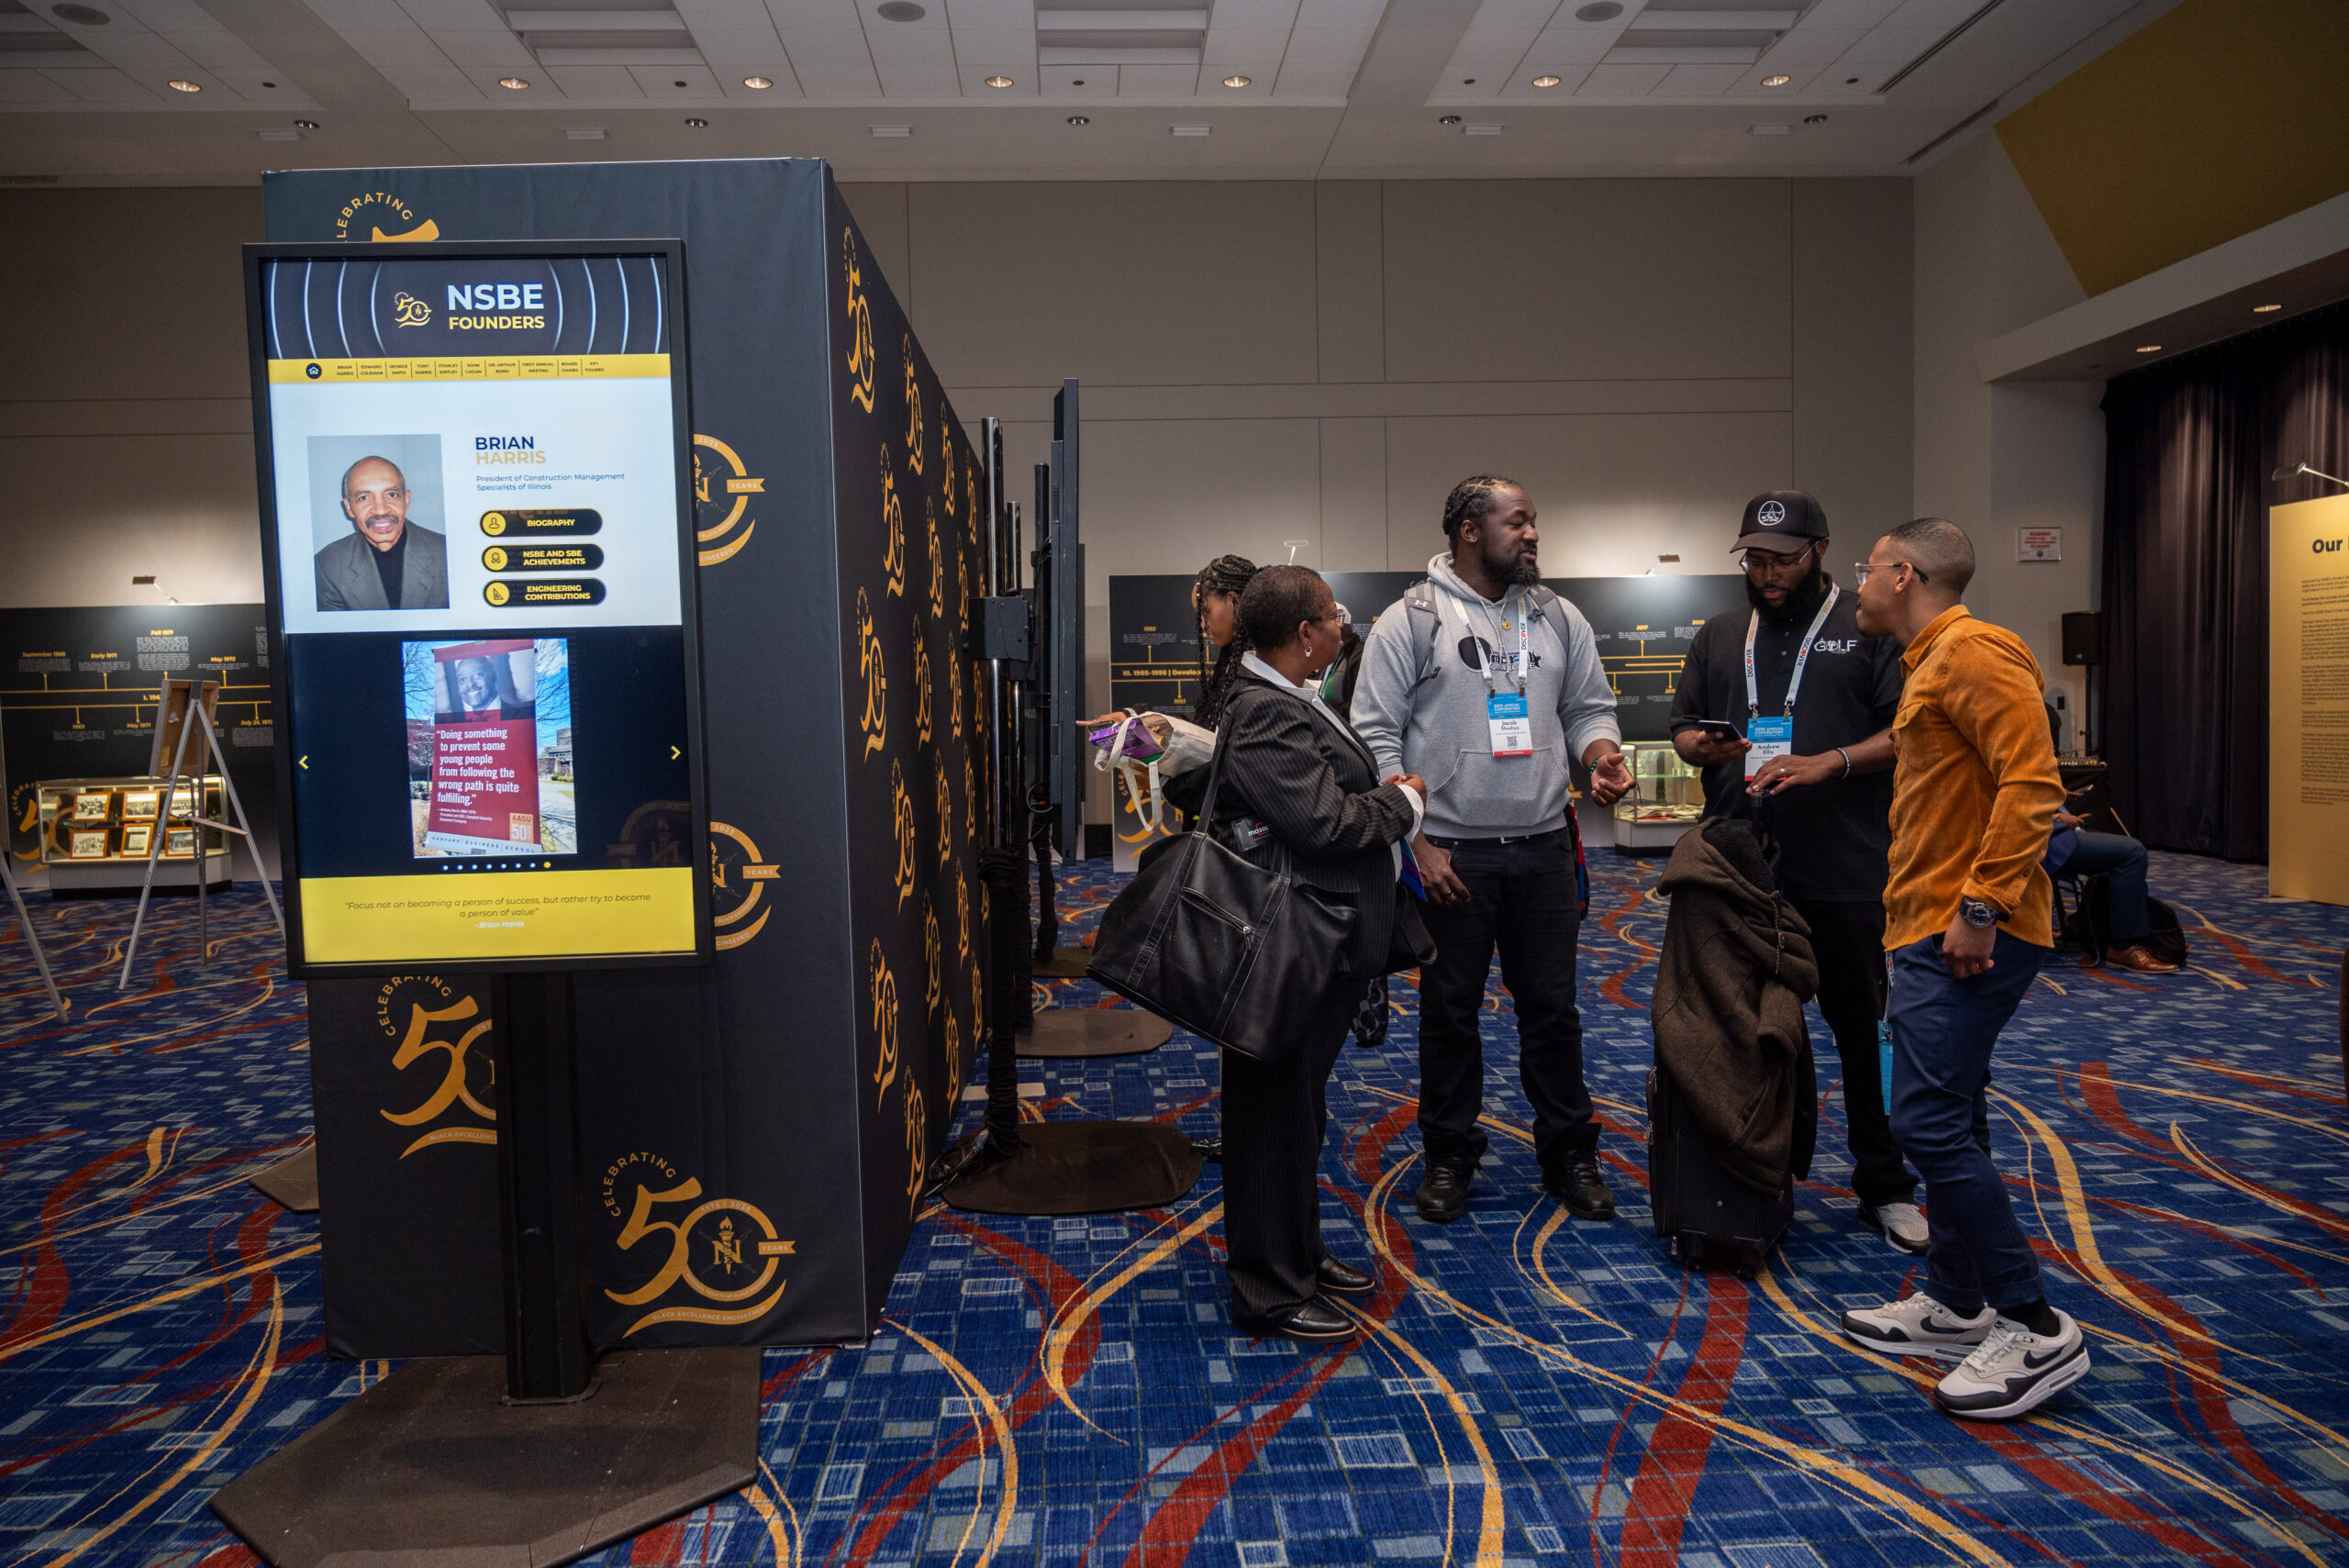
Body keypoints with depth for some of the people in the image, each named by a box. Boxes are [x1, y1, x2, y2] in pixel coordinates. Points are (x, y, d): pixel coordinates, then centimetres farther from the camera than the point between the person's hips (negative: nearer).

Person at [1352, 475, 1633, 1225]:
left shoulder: (1559, 618, 10)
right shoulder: (1410, 621, -5)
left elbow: (1589, 707, 16)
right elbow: (1376, 737, -7)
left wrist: (1602, 755, -8)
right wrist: (1416, 841, -12)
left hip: (1545, 850, 4)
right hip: (1450, 854, -3)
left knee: (1552, 1008, 12)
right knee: (1449, 1012, 8)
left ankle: (1568, 1155, 26)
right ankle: (1449, 1156, 24)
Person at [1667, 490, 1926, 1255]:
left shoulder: (1869, 629, 3)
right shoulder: (1719, 637, 16)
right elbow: (1682, 728, 18)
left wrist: (1830, 764, -18)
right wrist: (1704, 747, -5)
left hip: (1844, 874, -3)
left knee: (1864, 1032, 5)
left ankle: (1885, 1187, 19)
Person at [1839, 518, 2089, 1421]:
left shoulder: (1972, 653, -13)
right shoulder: (1931, 662, 19)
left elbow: (2032, 783, -23)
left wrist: (1981, 905, -24)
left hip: (1968, 935, -11)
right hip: (1933, 930, 11)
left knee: (1930, 1120, -11)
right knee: (1948, 1122, 15)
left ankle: (2036, 1330, -1)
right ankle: (1953, 1304, 25)